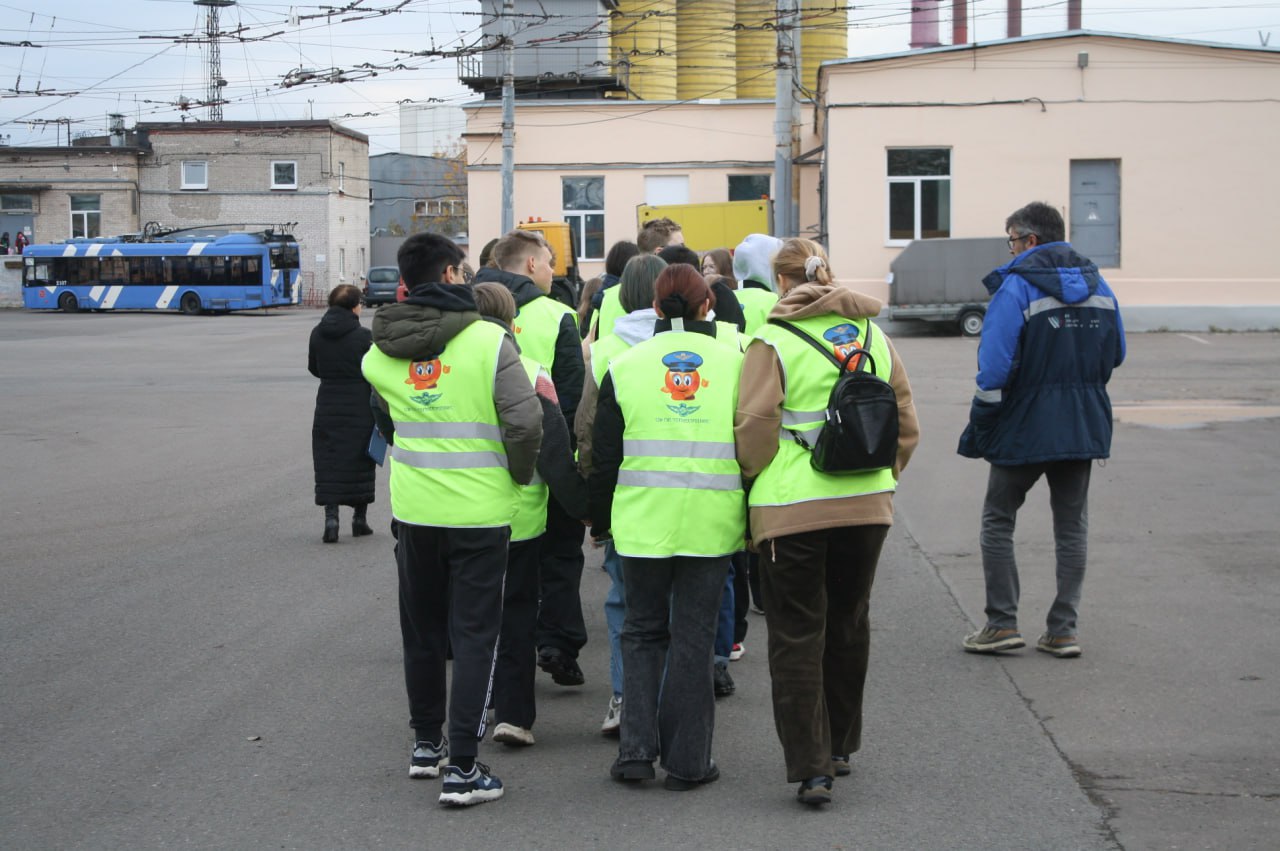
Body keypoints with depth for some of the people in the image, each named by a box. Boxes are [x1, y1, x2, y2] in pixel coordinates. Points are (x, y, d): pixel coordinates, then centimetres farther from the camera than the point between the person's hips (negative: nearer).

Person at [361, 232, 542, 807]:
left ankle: (426, 743, 33)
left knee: (421, 632, 19)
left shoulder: (379, 354, 0)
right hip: (479, 512, -4)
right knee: (473, 636, 2)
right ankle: (461, 769, 0)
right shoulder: (488, 341, -15)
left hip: (413, 510, 4)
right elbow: (525, 420, -19)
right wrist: (520, 474, -2)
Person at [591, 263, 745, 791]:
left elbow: (603, 455, 5)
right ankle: (686, 761, 9)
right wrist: (755, 519, 14)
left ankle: (637, 750, 6)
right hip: (712, 523, 0)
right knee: (694, 637, 6)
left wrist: (600, 521, 16)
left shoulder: (625, 366, 3)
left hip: (641, 520, 0)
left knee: (642, 630, 15)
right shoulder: (736, 362, 3)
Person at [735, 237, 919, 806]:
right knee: (848, 625, 19)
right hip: (867, 504, 5)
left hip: (792, 505, -5)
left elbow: (755, 428, -11)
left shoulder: (772, 343, -8)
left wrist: (751, 481, 6)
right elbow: (905, 423, 9)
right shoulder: (873, 335, 7)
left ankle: (811, 766, -2)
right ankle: (840, 746, 31)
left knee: (797, 635, 2)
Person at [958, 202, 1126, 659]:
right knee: (1071, 526, 11)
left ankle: (1002, 623, 6)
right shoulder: (1097, 285, 6)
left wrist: (980, 425, -7)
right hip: (1083, 426, 5)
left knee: (998, 521, 9)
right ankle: (1063, 630, 10)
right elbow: (1116, 353, 14)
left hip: (1024, 427, -5)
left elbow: (995, 367, -17)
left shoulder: (1016, 287, -13)